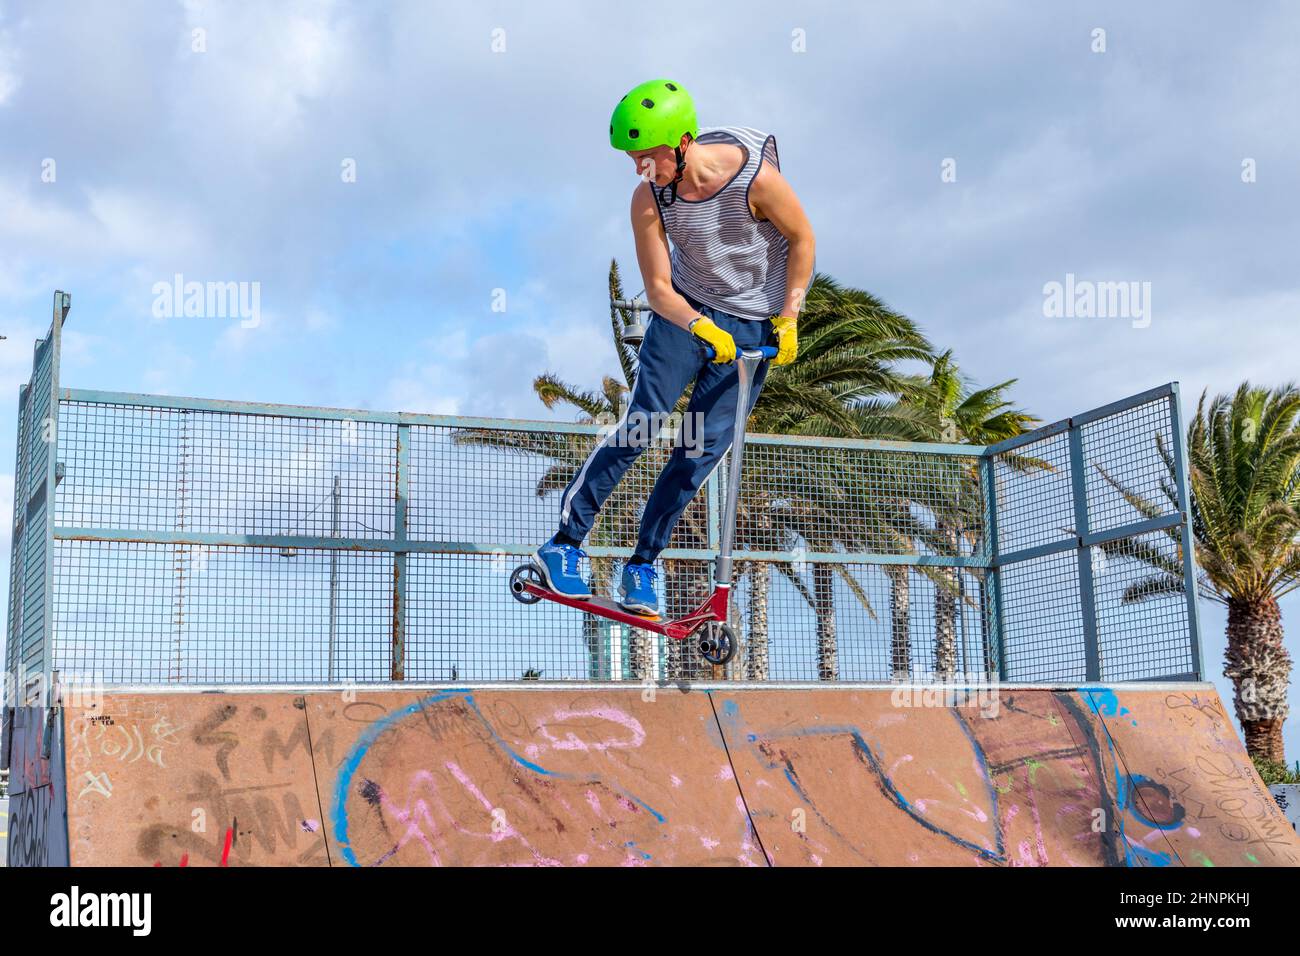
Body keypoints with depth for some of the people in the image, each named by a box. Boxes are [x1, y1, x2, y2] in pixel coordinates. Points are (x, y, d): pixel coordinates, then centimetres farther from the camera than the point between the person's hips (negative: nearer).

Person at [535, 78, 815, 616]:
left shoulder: (755, 177, -24)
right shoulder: (649, 198, -16)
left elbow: (802, 239, -8)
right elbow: (658, 289, -11)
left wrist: (788, 320, -10)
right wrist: (701, 327, -29)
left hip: (754, 328, -1)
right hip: (684, 310, 1)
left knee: (703, 449, -4)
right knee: (640, 425, -9)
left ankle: (642, 565, 8)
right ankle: (565, 543, 1)